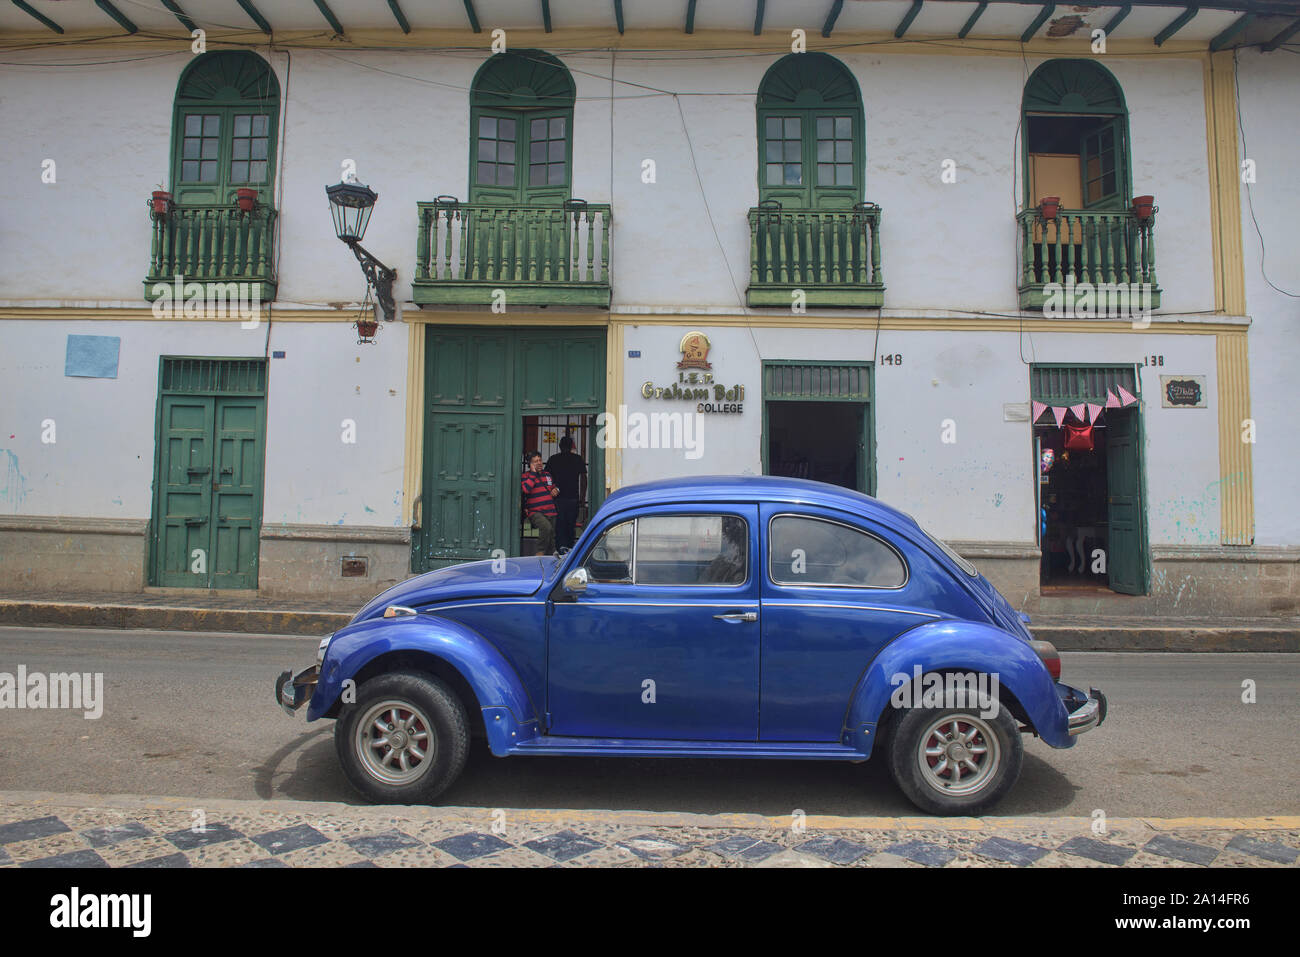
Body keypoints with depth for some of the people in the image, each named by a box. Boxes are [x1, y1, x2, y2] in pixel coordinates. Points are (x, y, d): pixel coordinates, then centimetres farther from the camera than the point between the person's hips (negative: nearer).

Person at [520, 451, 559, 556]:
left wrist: (556, 490, 9)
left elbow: (554, 486, 34)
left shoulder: (547, 474, 17)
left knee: (552, 539, 8)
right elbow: (526, 489, -21)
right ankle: (540, 552, -20)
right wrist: (533, 473, -13)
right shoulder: (526, 475, 0)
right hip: (536, 512, -6)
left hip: (550, 512, 7)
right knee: (546, 527, -34)